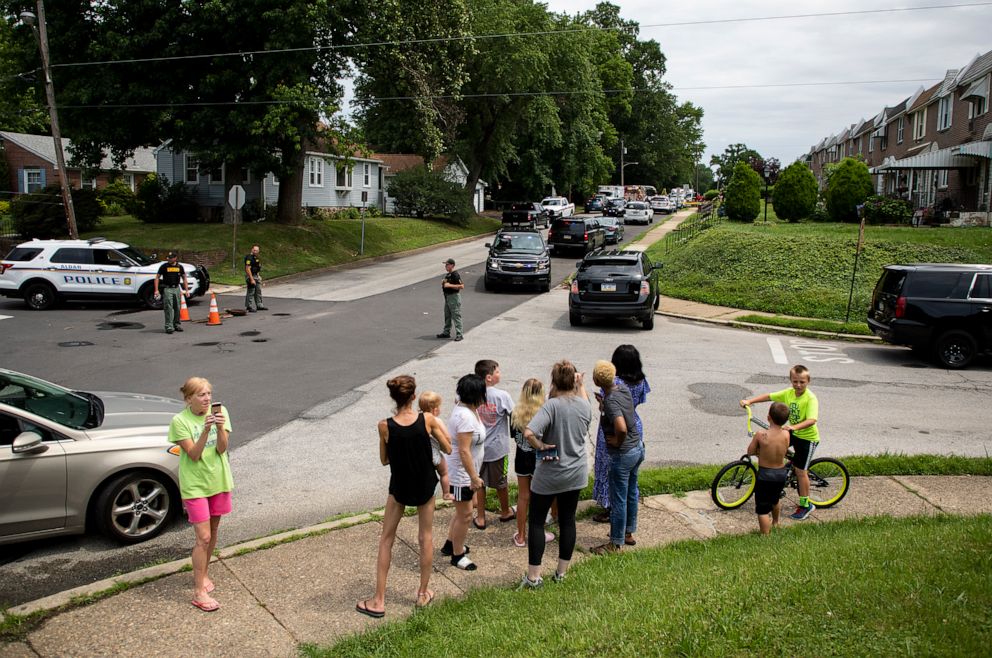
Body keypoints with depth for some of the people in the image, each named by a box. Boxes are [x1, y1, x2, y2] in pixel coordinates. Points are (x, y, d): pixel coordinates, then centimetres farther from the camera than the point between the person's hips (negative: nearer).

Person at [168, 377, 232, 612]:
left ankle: (201, 574, 37)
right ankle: (199, 591, 4)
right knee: (203, 537, -6)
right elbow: (194, 455, -19)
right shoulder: (180, 421, -13)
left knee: (212, 532, 16)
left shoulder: (220, 411, -5)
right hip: (194, 485, -4)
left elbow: (222, 449, -12)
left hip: (218, 480, 4)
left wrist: (220, 427, -29)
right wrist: (206, 429, -31)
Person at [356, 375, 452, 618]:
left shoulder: (385, 426, -19)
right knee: (426, 538, 17)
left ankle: (378, 601, 16)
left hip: (399, 488, 0)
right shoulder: (427, 419, -18)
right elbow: (447, 448, -4)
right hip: (425, 486, 1)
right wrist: (439, 426, 12)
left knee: (386, 540, 13)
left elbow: (384, 460, -3)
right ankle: (423, 594, 28)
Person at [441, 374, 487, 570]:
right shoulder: (465, 416, -29)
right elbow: (464, 451, -29)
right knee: (465, 514, 3)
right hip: (461, 473, -10)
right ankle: (457, 555, 19)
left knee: (462, 510, 23)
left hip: (465, 471, 10)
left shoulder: (467, 408, 3)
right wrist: (474, 477, -25)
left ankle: (450, 544, 39)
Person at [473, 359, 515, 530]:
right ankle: (505, 512, 37)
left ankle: (480, 518, 22)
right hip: (497, 447, -2)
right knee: (501, 482, 18)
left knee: (479, 483, 15)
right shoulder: (502, 396, -19)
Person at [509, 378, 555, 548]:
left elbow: (514, 435, 3)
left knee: (523, 497, 14)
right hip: (539, 460, -3)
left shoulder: (515, 413, -9)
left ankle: (521, 536, 23)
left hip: (521, 459, 3)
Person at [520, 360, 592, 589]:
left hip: (549, 474, -5)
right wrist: (581, 386, 24)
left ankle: (533, 576, 12)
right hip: (576, 473, 5)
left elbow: (528, 433, -35)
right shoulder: (585, 405, -5)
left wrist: (541, 446, -18)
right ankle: (562, 572, 27)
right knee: (567, 520, 16)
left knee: (536, 521, 9)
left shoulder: (552, 405, -22)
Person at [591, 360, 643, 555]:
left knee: (618, 499, 5)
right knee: (631, 493, 22)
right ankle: (628, 532, 39)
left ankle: (616, 543, 18)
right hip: (638, 447, 9)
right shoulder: (624, 389, -1)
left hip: (623, 454, -9)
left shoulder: (611, 401, -26)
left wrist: (618, 441, -20)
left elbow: (622, 428, -40)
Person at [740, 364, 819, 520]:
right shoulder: (788, 393, -6)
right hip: (793, 432, 7)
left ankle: (805, 505, 16)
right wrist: (749, 401, -12)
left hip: (808, 437, -7)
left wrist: (794, 427, -52)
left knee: (800, 471, -1)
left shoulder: (811, 399, -26)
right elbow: (768, 396, -1)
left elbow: (812, 420, -37)